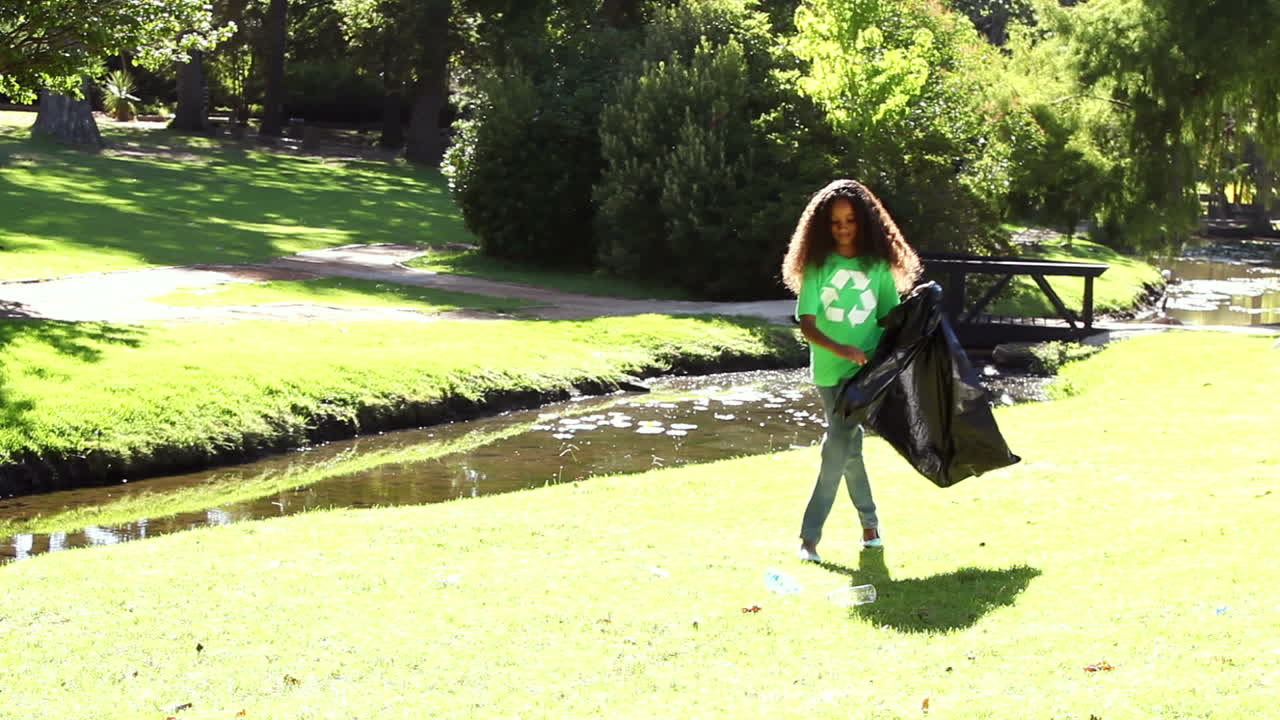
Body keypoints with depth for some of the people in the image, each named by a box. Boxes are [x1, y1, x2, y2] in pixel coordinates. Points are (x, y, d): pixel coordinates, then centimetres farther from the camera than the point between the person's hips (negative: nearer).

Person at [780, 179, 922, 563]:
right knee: (848, 446, 7)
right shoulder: (818, 267, -3)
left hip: (865, 370, -1)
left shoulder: (878, 266, 0)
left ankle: (810, 535, 0)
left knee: (838, 447, -6)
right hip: (829, 371, 1)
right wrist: (840, 349, -23)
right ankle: (869, 521, 26)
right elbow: (807, 324, -8)